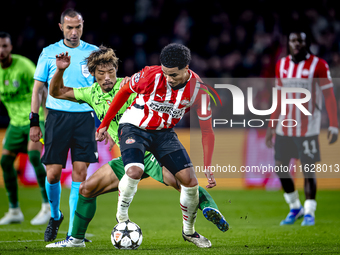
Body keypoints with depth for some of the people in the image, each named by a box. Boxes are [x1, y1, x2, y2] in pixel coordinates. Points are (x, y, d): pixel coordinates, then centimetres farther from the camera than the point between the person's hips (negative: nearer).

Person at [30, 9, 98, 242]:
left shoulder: (93, 53, 7)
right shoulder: (49, 52, 5)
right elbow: (38, 88, 9)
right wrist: (34, 122, 4)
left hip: (85, 117, 0)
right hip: (57, 116, 0)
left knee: (80, 172, -6)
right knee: (53, 173, -2)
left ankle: (73, 232, 0)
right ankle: (55, 216, 27)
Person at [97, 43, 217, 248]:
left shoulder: (197, 89, -19)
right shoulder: (150, 75, -26)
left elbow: (207, 130, -10)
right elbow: (124, 92, -5)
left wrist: (208, 169, -14)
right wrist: (105, 124, 0)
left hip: (164, 133, 3)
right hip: (135, 127, -3)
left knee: (191, 181, -6)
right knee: (134, 171, -31)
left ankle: (189, 231, 19)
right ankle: (121, 217, -3)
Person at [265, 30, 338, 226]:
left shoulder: (318, 65, -8)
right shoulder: (281, 65, 7)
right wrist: (271, 126, 15)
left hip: (308, 128, -5)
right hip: (285, 127, 5)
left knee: (308, 170, -4)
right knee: (280, 168, 4)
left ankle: (310, 212, 9)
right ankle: (295, 208, 21)